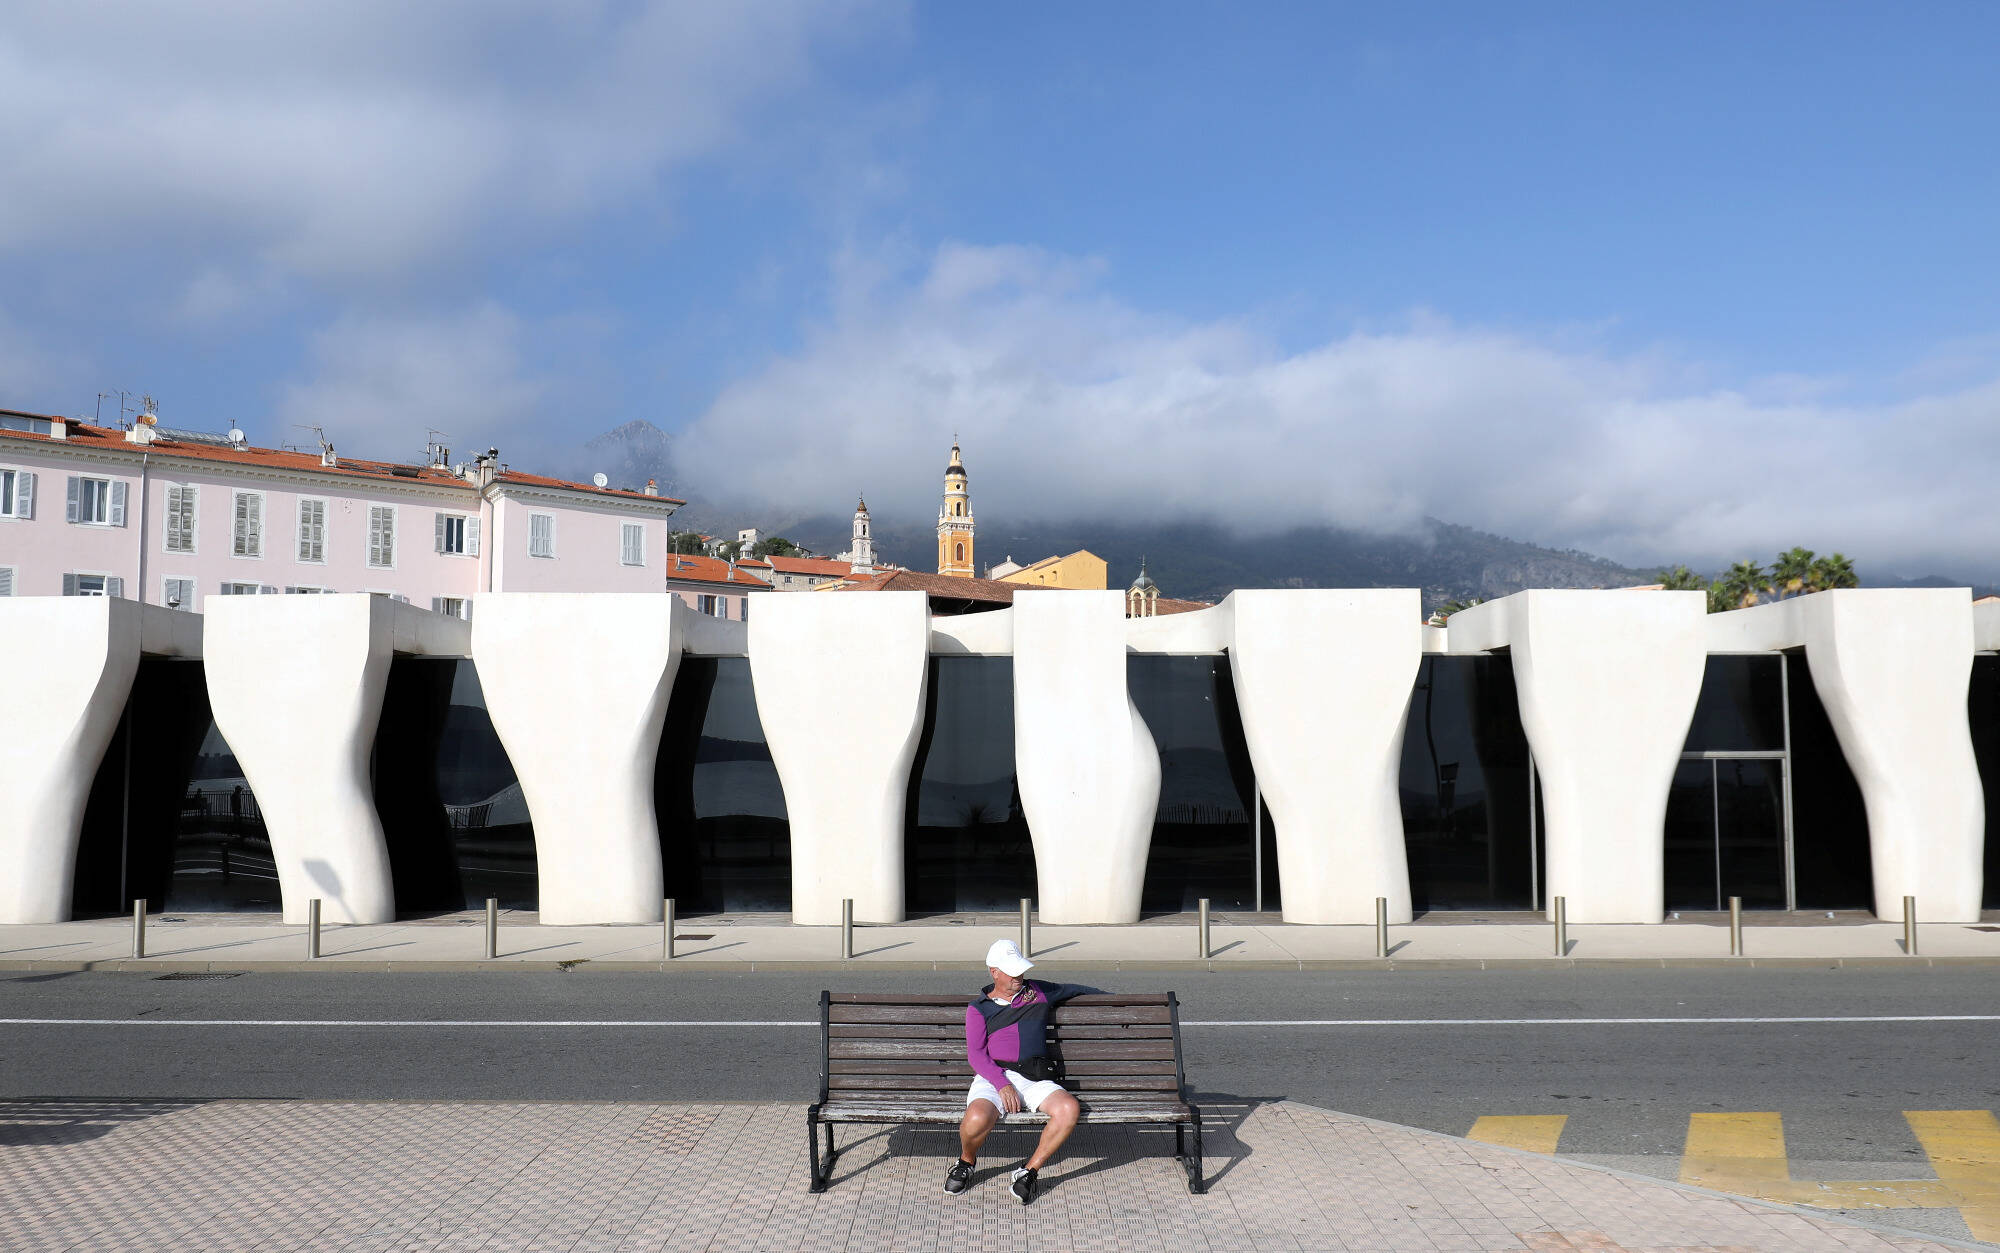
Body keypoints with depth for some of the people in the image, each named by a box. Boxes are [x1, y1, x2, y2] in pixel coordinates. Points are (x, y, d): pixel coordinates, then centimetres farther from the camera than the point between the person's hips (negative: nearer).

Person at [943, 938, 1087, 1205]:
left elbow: (1073, 990, 40)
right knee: (977, 1119, -36)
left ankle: (1027, 1172, -13)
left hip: (1034, 1080, 2)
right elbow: (975, 1053, 2)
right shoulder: (978, 1008, 13)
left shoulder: (1038, 992, 21)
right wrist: (1002, 1085, -14)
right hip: (992, 1077, -2)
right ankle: (966, 1162, 2)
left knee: (1069, 1108, -30)